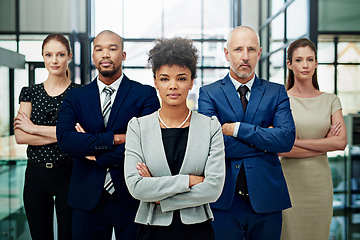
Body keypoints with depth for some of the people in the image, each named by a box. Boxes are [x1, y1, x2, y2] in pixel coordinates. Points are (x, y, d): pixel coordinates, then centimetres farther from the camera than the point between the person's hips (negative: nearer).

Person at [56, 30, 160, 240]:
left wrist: (97, 155, -11)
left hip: (132, 197, -2)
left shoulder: (145, 94, -2)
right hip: (88, 198, 2)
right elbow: (65, 139, -10)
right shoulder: (75, 97, 6)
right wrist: (114, 138, -18)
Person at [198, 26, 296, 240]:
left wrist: (237, 129, -14)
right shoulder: (208, 93, 1)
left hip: (266, 199, 2)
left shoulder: (277, 93, 6)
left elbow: (287, 139, -9)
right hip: (224, 200, -1)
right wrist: (264, 140, -10)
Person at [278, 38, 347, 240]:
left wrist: (297, 141, -11)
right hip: (290, 180, -3)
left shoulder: (330, 100, 7)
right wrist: (325, 144, -7)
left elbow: (341, 142, -5)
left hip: (320, 181, 3)